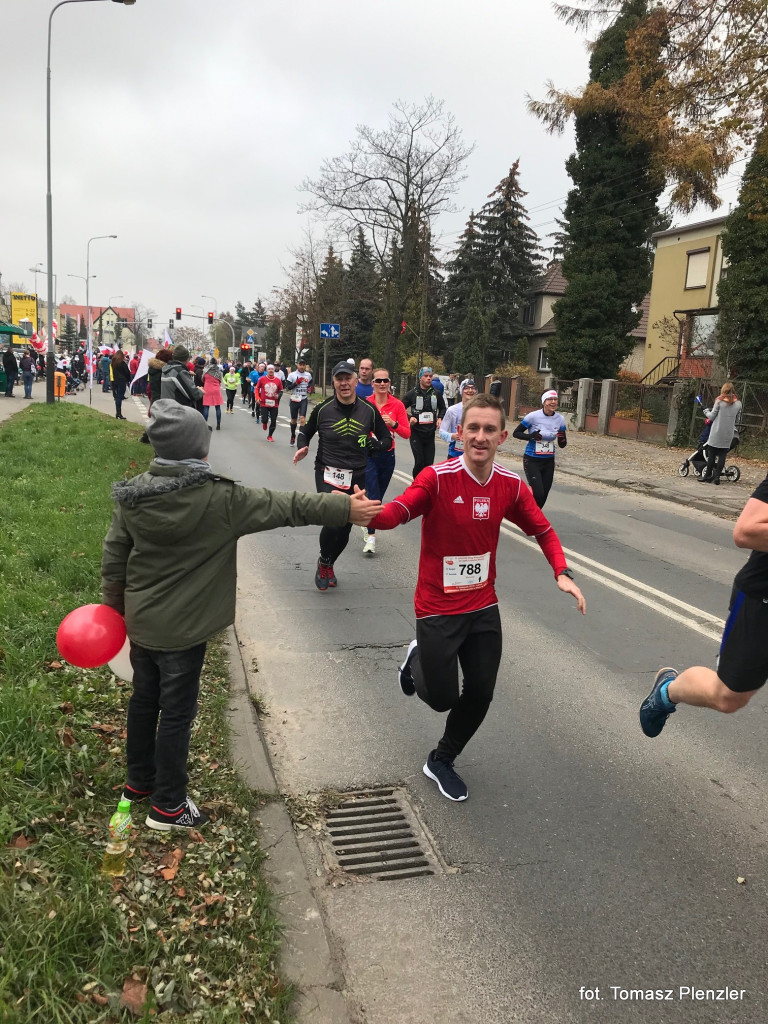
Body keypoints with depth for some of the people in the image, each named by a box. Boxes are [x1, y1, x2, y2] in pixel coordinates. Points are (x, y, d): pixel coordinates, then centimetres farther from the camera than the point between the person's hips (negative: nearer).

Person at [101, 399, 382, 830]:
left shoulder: (132, 494, -6)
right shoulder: (220, 498, -22)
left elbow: (114, 556, 3)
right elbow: (285, 507, -17)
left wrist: (115, 603, 17)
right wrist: (347, 508, -10)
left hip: (139, 620, 6)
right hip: (182, 629, -6)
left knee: (144, 698, 23)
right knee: (177, 712, 8)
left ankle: (139, 780, 42)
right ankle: (168, 806, 23)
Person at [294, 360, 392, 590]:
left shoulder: (369, 410, -2)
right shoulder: (323, 409, -5)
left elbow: (387, 439, 8)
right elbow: (305, 432, 11)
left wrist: (375, 444, -14)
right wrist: (302, 448, -9)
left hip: (356, 477, 3)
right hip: (328, 474, -3)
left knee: (345, 528, 11)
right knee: (332, 523, -20)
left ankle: (329, 565, 41)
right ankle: (323, 562, 12)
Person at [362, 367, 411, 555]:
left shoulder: (397, 405, -3)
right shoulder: (365, 403, -6)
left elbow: (407, 433, -5)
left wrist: (393, 424, -21)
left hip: (387, 455, 3)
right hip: (367, 454, -2)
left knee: (378, 496, 15)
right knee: (372, 495, -12)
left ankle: (367, 526, 37)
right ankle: (371, 536, -9)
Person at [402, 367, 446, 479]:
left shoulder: (436, 394, 6)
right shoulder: (412, 393, -3)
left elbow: (443, 408, 22)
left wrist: (440, 418, 4)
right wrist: (409, 418, -12)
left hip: (430, 433, 3)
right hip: (416, 433, -3)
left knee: (429, 463, 4)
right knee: (419, 462, -8)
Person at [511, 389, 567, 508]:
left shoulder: (560, 419, 0)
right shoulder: (533, 416, -12)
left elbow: (562, 445, 7)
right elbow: (516, 433, -5)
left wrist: (562, 439, -17)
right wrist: (531, 436, -22)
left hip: (549, 461, 5)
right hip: (532, 461, -5)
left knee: (543, 497, 10)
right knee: (538, 494, -14)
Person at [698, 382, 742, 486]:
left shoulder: (719, 401, -6)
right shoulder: (738, 404, 3)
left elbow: (712, 416, -4)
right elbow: (737, 420, 9)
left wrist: (706, 411, 15)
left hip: (717, 432, -2)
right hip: (728, 434, 2)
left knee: (711, 454, 6)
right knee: (722, 455, 4)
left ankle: (708, 475, 9)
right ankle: (717, 477, 2)